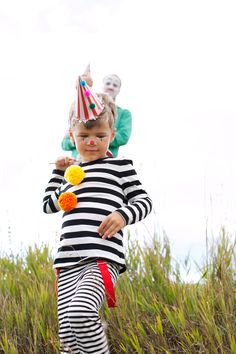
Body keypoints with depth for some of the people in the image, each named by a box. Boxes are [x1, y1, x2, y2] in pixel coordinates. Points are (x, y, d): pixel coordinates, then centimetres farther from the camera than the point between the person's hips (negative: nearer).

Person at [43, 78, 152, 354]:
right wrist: (59, 173, 22)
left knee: (80, 311, -32)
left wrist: (123, 215, -13)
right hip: (68, 262, 6)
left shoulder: (119, 165, 9)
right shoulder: (71, 171, 25)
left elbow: (143, 201, 6)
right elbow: (48, 205, 32)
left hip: (103, 259, -5)